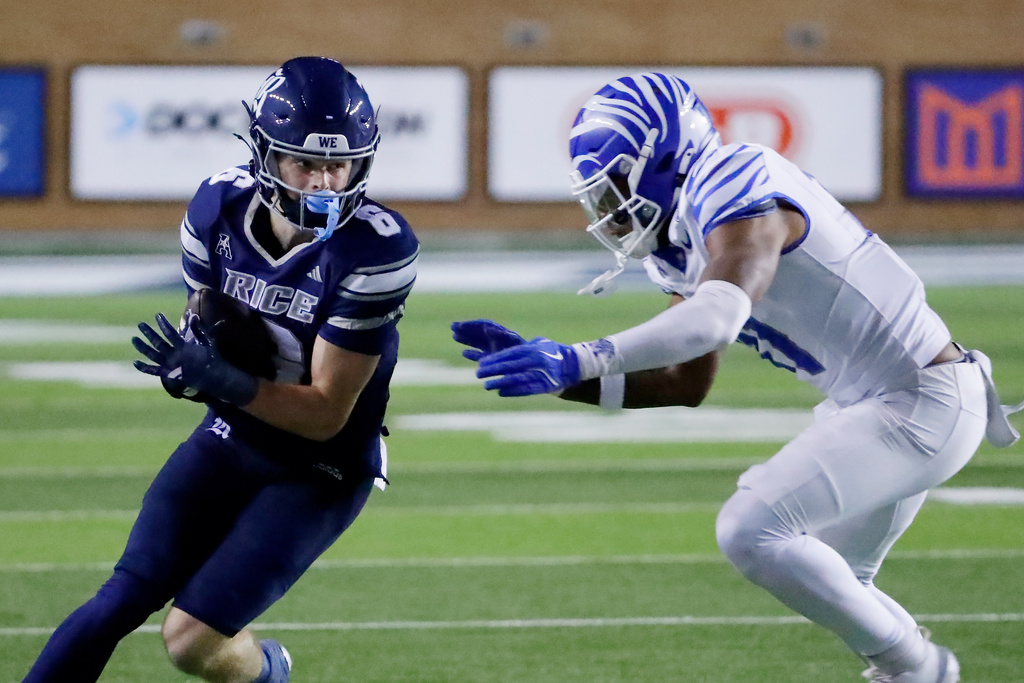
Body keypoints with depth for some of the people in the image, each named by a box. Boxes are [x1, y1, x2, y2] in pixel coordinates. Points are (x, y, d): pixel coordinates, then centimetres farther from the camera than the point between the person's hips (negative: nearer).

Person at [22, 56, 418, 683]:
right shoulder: (220, 208, -10)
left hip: (323, 470, -4)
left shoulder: (376, 250, -26)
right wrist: (190, 362, -21)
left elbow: (326, 415, -22)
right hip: (231, 438, 4)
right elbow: (211, 332, 5)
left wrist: (221, 379, -37)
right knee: (123, 601, -9)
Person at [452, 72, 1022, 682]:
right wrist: (553, 372, 2)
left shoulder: (738, 186, -21)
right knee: (831, 582, 21)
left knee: (752, 530, -18)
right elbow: (684, 386, 13)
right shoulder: (682, 243, 9)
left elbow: (718, 317, -39)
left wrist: (579, 360, -45)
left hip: (922, 404, -10)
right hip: (873, 403, 10)